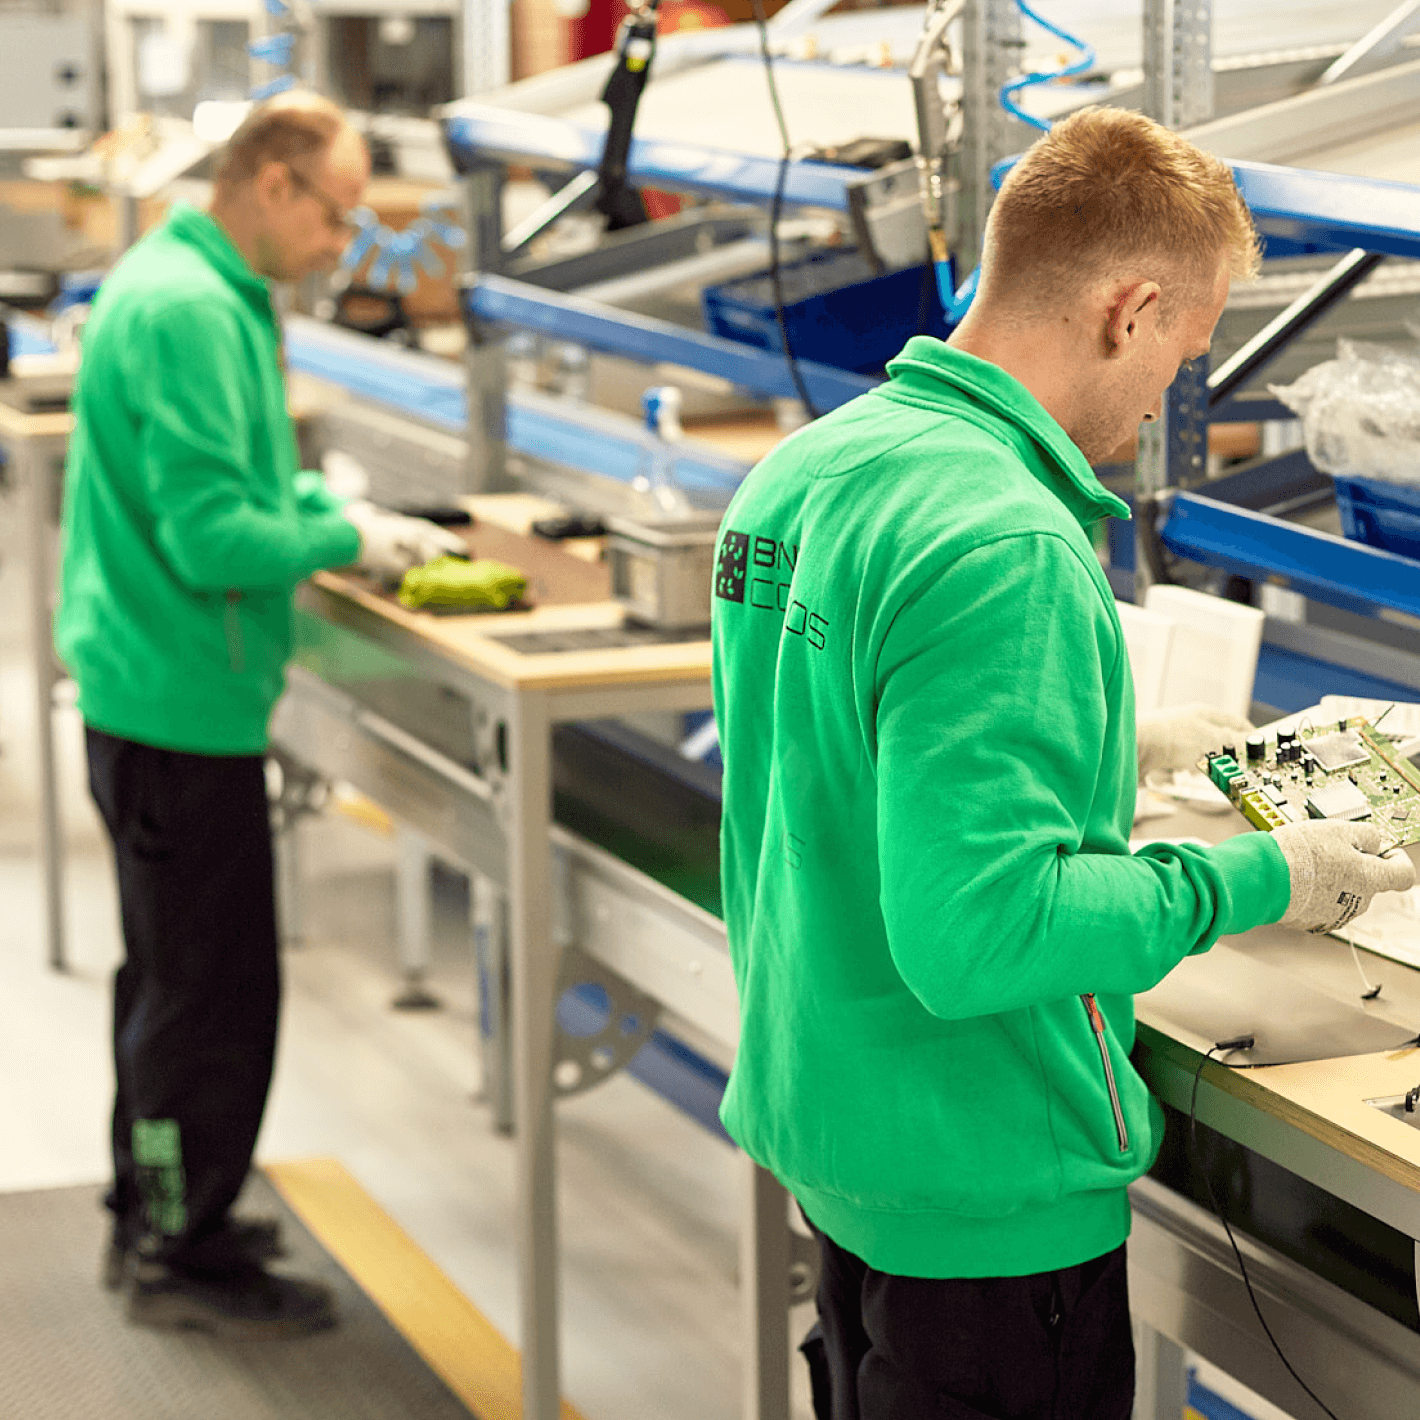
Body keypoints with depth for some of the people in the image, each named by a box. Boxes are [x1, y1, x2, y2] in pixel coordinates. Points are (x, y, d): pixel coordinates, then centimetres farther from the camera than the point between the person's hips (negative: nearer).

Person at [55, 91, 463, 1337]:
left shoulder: (206, 291, 12)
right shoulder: (186, 311, -21)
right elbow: (214, 536, -25)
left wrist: (340, 510, 9)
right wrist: (345, 541, -12)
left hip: (152, 686, 11)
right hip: (183, 701, -11)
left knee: (174, 971, 20)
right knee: (213, 988, -1)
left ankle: (153, 1214, 33)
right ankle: (182, 1258, 11)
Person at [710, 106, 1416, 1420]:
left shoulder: (800, 472, 4)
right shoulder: (1006, 548, -25)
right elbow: (976, 934, -31)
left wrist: (1109, 746, 15)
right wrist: (1253, 883, -19)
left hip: (823, 1114, 9)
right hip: (987, 1191, -9)